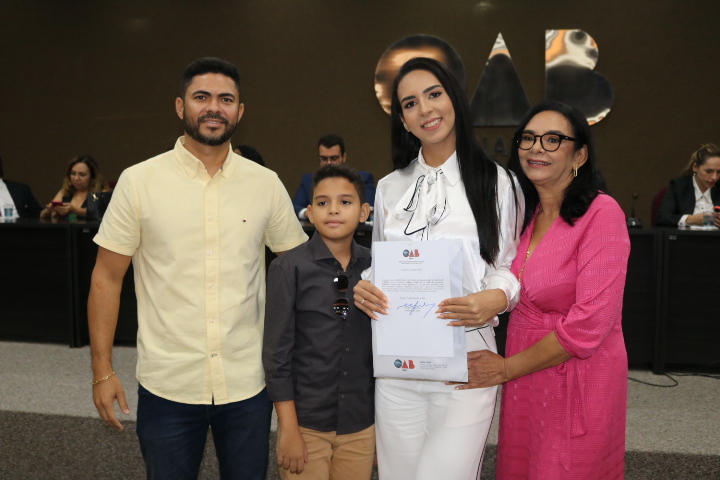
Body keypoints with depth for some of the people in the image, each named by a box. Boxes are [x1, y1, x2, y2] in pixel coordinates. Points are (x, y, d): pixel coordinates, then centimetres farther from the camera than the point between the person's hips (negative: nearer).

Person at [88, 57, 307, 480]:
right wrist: (103, 370, -3)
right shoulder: (138, 182, -4)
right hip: (168, 385, -1)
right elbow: (107, 277, 0)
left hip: (248, 382, 2)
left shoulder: (266, 184, 0)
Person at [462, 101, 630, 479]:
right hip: (523, 378, 6)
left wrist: (506, 368, -14)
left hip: (578, 381, -6)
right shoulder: (526, 214, 5)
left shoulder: (601, 213, -17)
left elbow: (588, 324, -21)